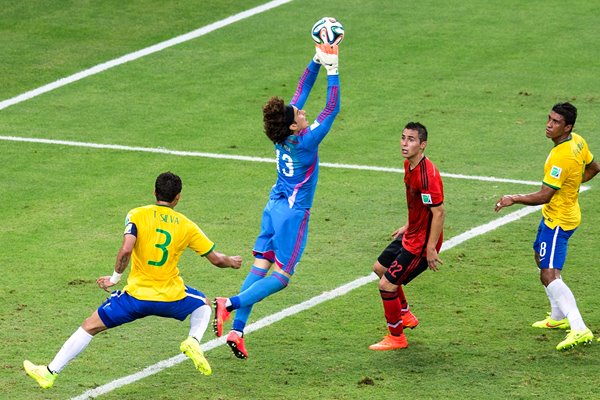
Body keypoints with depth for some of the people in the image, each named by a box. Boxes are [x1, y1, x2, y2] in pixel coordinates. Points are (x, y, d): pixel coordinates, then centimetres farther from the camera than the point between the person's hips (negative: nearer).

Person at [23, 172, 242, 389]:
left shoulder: (137, 215, -5)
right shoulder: (187, 226, 3)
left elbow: (126, 250, -21)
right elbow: (216, 259, 11)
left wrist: (115, 278, -5)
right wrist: (232, 262, 33)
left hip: (137, 296, -1)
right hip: (171, 297, 1)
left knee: (91, 326, 11)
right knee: (203, 304, 32)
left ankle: (50, 372, 10)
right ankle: (193, 341, 3)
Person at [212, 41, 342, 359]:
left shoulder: (283, 133, -3)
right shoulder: (306, 142, -20)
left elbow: (302, 89, 6)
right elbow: (332, 108, -18)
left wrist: (317, 60, 4)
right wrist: (331, 68, -15)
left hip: (274, 206, 7)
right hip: (293, 213, -7)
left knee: (260, 268, 4)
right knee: (280, 277, -3)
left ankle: (237, 330, -3)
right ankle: (230, 303, -21)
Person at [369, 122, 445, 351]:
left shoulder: (426, 174, -30)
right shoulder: (409, 165, 1)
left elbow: (439, 212, -28)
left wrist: (430, 249, -26)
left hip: (421, 242, -10)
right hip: (411, 235, 10)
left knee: (387, 284, -7)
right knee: (380, 267, 26)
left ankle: (396, 337, 12)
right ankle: (405, 316, 43)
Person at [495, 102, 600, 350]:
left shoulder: (561, 157, -29)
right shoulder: (578, 142, -1)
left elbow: (544, 196, -26)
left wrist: (514, 199, -16)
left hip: (558, 221, -11)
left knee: (549, 276, -17)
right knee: (541, 258, 29)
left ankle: (579, 329, -26)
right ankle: (559, 317, 39)